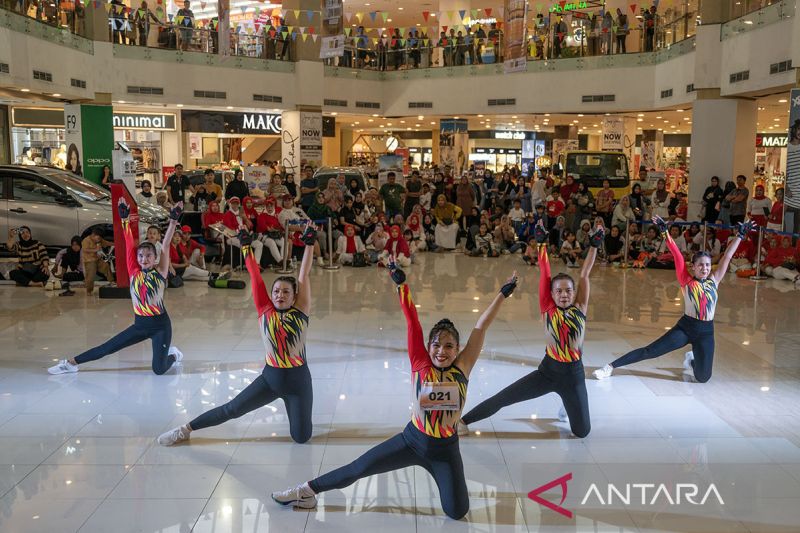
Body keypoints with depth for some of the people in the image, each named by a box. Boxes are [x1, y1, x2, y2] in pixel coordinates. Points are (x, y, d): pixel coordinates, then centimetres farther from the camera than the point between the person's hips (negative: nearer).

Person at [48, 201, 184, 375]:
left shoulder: (160, 272, -6)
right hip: (139, 324, 3)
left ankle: (173, 355, 23)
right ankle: (71, 362, 19)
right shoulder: (134, 273, 1)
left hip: (160, 325, -3)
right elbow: (129, 246, -5)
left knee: (159, 369, -9)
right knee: (106, 348, 4)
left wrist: (173, 220, -15)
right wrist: (125, 219, -10)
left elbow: (166, 244, -11)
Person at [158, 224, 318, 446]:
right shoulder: (265, 312, -2)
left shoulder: (300, 312, -5)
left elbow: (304, 274, -8)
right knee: (232, 409, 2)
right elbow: (256, 278, -3)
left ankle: (292, 406, 37)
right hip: (270, 377, 1)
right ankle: (186, 429, 22)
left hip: (298, 380, -1)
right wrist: (246, 246, -2)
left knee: (301, 437, 5)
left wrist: (309, 242, -8)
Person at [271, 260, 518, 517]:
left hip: (446, 450, 0)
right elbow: (412, 322, -15)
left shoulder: (462, 368, -8)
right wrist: (401, 284, -19)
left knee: (457, 512, -3)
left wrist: (503, 293, -3)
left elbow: (481, 327, -7)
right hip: (412, 440, 0)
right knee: (357, 469, 2)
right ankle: (308, 490, 22)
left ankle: (438, 472, 27)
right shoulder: (420, 365, -10)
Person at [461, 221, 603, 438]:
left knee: (582, 432, 10)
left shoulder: (580, 309, -4)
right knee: (502, 398, -4)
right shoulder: (548, 310, -7)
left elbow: (584, 275, -4)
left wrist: (595, 245, -5)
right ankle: (463, 420, 13)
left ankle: (569, 406, 43)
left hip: (573, 375, 1)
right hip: (547, 371, -1)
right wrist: (542, 243, -14)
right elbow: (544, 274, -11)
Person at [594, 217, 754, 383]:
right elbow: (676, 254, -10)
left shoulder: (714, 281, 5)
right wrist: (664, 231, -16)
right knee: (649, 351, -8)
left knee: (703, 377, -3)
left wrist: (740, 235, 9)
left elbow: (727, 256, 6)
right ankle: (611, 366, -1)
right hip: (684, 327, -2)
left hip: (706, 332, 3)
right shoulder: (686, 281, -3)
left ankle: (692, 361, 32)